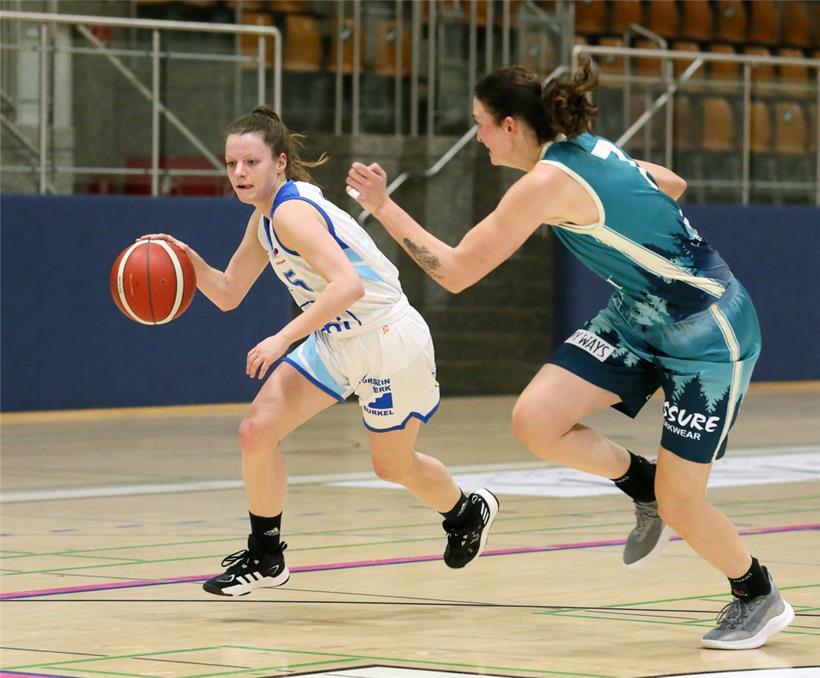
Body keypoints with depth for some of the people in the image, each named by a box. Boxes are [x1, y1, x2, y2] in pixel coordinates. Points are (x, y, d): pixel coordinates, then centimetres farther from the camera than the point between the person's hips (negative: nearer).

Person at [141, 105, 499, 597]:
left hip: (390, 343, -8)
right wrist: (191, 260, -7)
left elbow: (348, 285, -37)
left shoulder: (292, 212, -24)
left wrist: (283, 338, -37)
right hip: (336, 343, 8)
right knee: (257, 432, -6)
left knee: (393, 465, 12)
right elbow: (228, 294, 11)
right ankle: (265, 558, 8)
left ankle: (469, 512, 43)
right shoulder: (264, 220, 5)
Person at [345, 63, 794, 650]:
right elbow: (672, 185, 19)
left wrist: (384, 208, -12)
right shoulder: (584, 149, 2)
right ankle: (643, 486, 16)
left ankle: (760, 599, 22)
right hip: (639, 315, 9)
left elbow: (455, 272, -20)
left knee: (679, 503, -4)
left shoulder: (545, 183, -24)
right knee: (535, 421, -9)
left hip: (709, 332, -9)